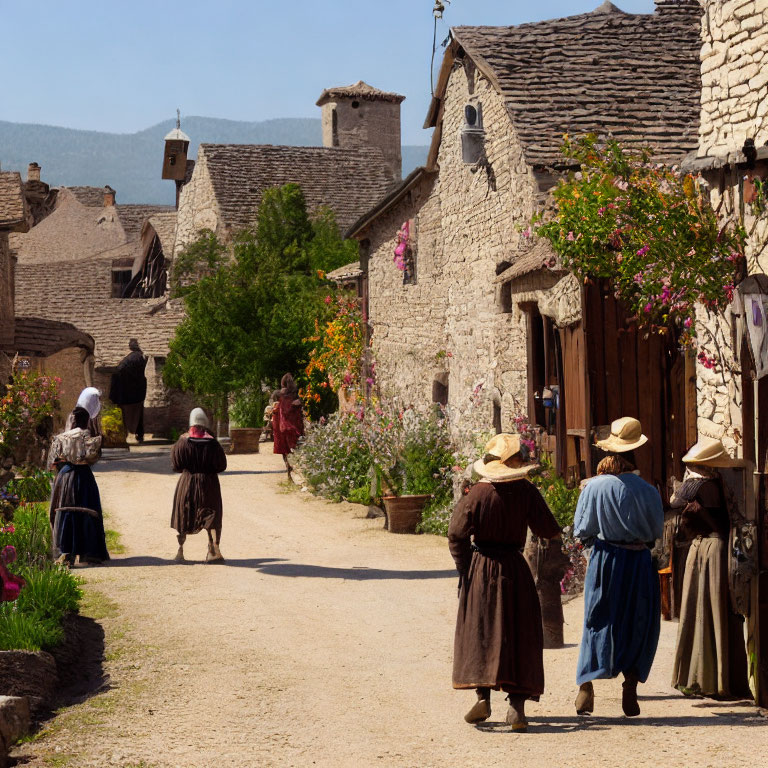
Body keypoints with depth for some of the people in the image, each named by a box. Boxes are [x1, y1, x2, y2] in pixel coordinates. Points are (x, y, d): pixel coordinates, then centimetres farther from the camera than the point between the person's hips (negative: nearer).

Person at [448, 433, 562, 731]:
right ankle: (517, 704, -2)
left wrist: (464, 569, 4)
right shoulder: (527, 492, -6)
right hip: (515, 570, 1)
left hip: (480, 570, 0)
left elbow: (457, 534, -7)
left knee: (479, 633, 8)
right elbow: (549, 531, -4)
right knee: (519, 637, 5)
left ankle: (483, 697, -1)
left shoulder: (478, 493, -7)